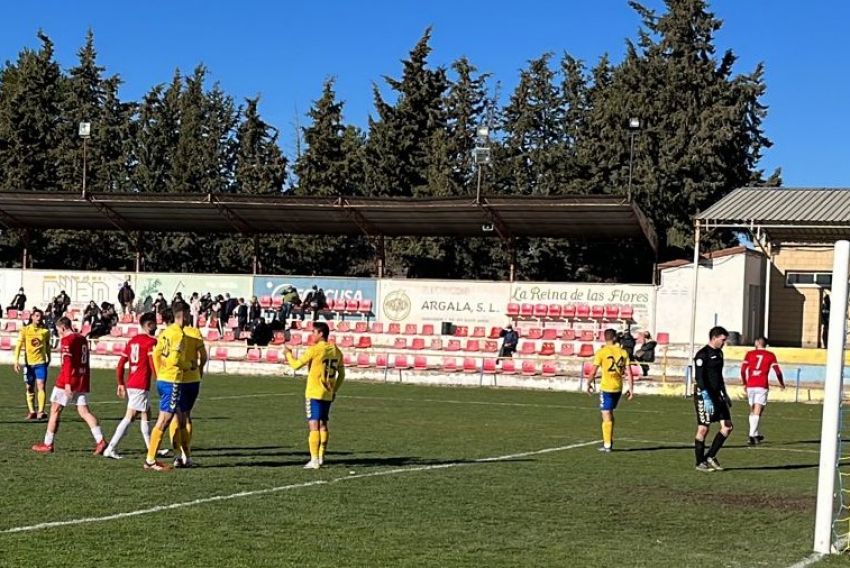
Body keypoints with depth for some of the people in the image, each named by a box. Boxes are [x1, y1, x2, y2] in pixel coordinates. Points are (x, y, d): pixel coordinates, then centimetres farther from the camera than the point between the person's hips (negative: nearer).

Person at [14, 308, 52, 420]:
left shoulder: (45, 331, 0)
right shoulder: (25, 330, -3)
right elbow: (19, 345, -8)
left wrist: (49, 358, 23)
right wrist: (16, 360, -18)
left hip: (41, 362, -1)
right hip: (28, 363, 1)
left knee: (40, 386, -14)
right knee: (29, 388, 9)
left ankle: (41, 412, -17)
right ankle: (31, 412, 19)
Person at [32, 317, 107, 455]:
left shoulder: (66, 340, -9)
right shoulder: (83, 339, 15)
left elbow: (67, 362, -17)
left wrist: (67, 383, -21)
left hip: (69, 381, -7)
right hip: (83, 381, 7)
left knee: (55, 410, 5)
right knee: (84, 412, 3)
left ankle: (48, 444, 10)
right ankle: (100, 441, -12)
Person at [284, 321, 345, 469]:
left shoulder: (314, 350, -12)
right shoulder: (336, 351, 7)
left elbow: (296, 365, -6)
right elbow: (342, 374, 13)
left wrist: (288, 353, 12)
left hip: (314, 394, -6)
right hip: (328, 395, 6)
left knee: (313, 425, -7)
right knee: (323, 425, 16)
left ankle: (314, 460, -11)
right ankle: (321, 458, 20)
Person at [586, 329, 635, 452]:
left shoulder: (601, 352, -8)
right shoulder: (623, 352, 3)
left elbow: (593, 372, -9)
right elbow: (629, 372, 0)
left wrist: (589, 384, 6)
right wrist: (631, 389, 6)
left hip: (606, 387, -4)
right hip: (618, 388, 4)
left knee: (606, 416, 0)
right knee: (610, 414, 22)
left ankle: (607, 445, 0)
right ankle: (609, 440, 26)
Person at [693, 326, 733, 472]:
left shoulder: (719, 353, 15)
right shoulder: (702, 354, -12)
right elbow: (699, 378, -19)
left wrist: (725, 394, 25)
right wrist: (706, 398, -26)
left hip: (717, 395, 8)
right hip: (704, 396, -8)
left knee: (727, 427, 2)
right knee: (703, 429, -3)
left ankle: (710, 457, 13)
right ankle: (700, 463, 7)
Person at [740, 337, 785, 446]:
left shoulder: (750, 354, 9)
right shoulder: (770, 355, 6)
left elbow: (743, 369, 2)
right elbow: (777, 371, 2)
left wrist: (744, 383, 13)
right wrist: (782, 383, 18)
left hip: (750, 386, 2)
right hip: (762, 386, -2)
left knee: (753, 411, 17)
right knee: (757, 412, -5)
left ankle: (757, 435, 23)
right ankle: (752, 435, -19)